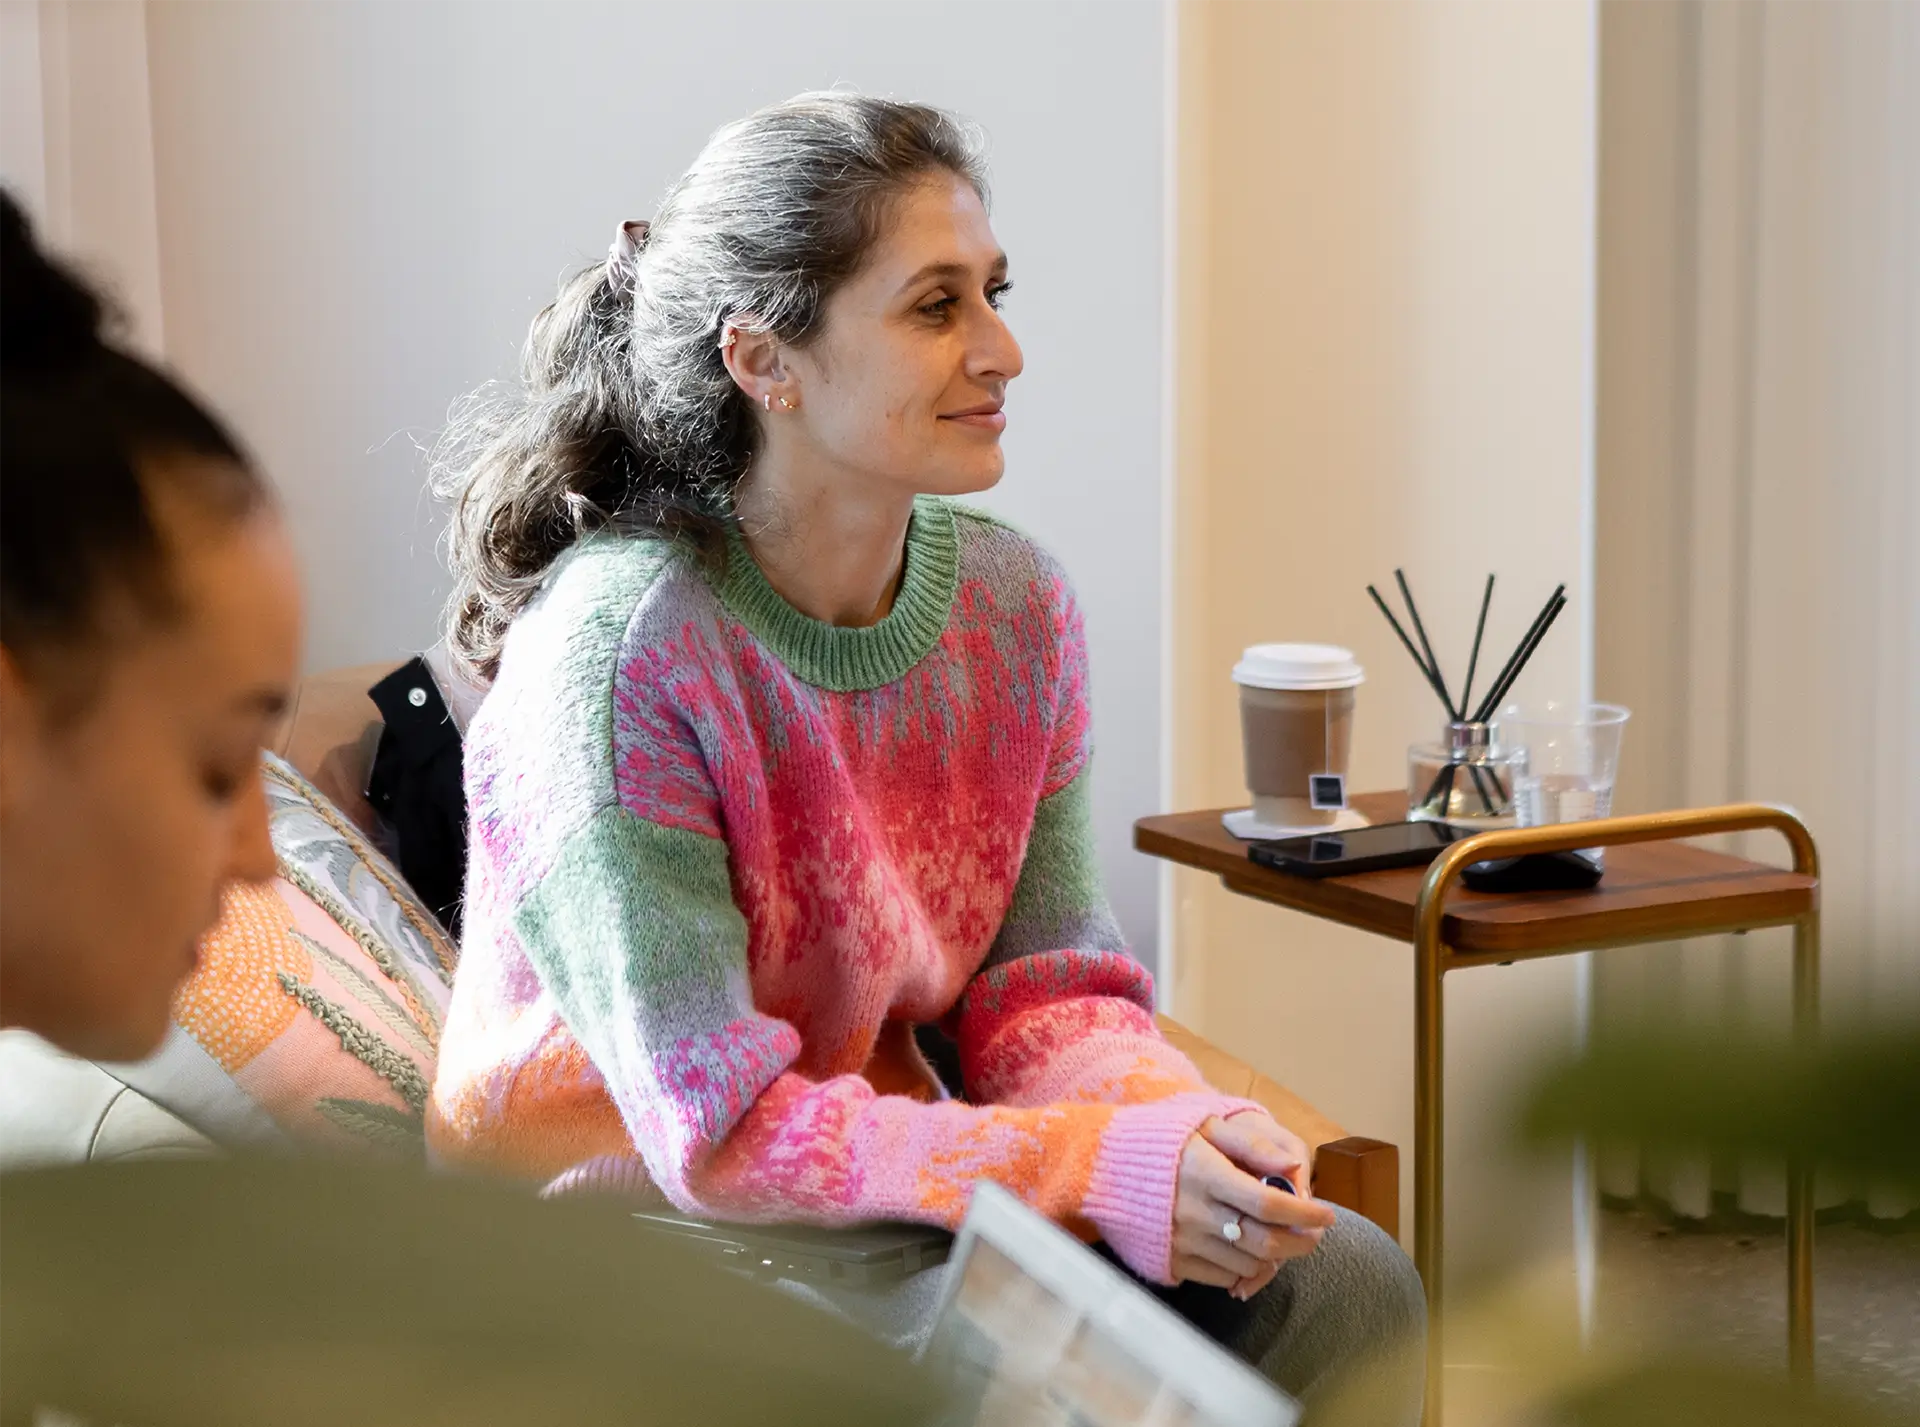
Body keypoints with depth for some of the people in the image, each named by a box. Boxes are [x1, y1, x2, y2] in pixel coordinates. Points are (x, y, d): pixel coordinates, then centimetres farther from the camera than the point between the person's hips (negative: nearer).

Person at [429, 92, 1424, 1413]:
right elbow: (718, 1131, -24)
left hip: (893, 1193, 6)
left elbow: (1042, 990, 1)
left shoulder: (1015, 600, -1)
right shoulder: (620, 645, -23)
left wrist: (1183, 1129, -22)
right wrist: (1103, 1169, -29)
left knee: (1342, 1280, -11)